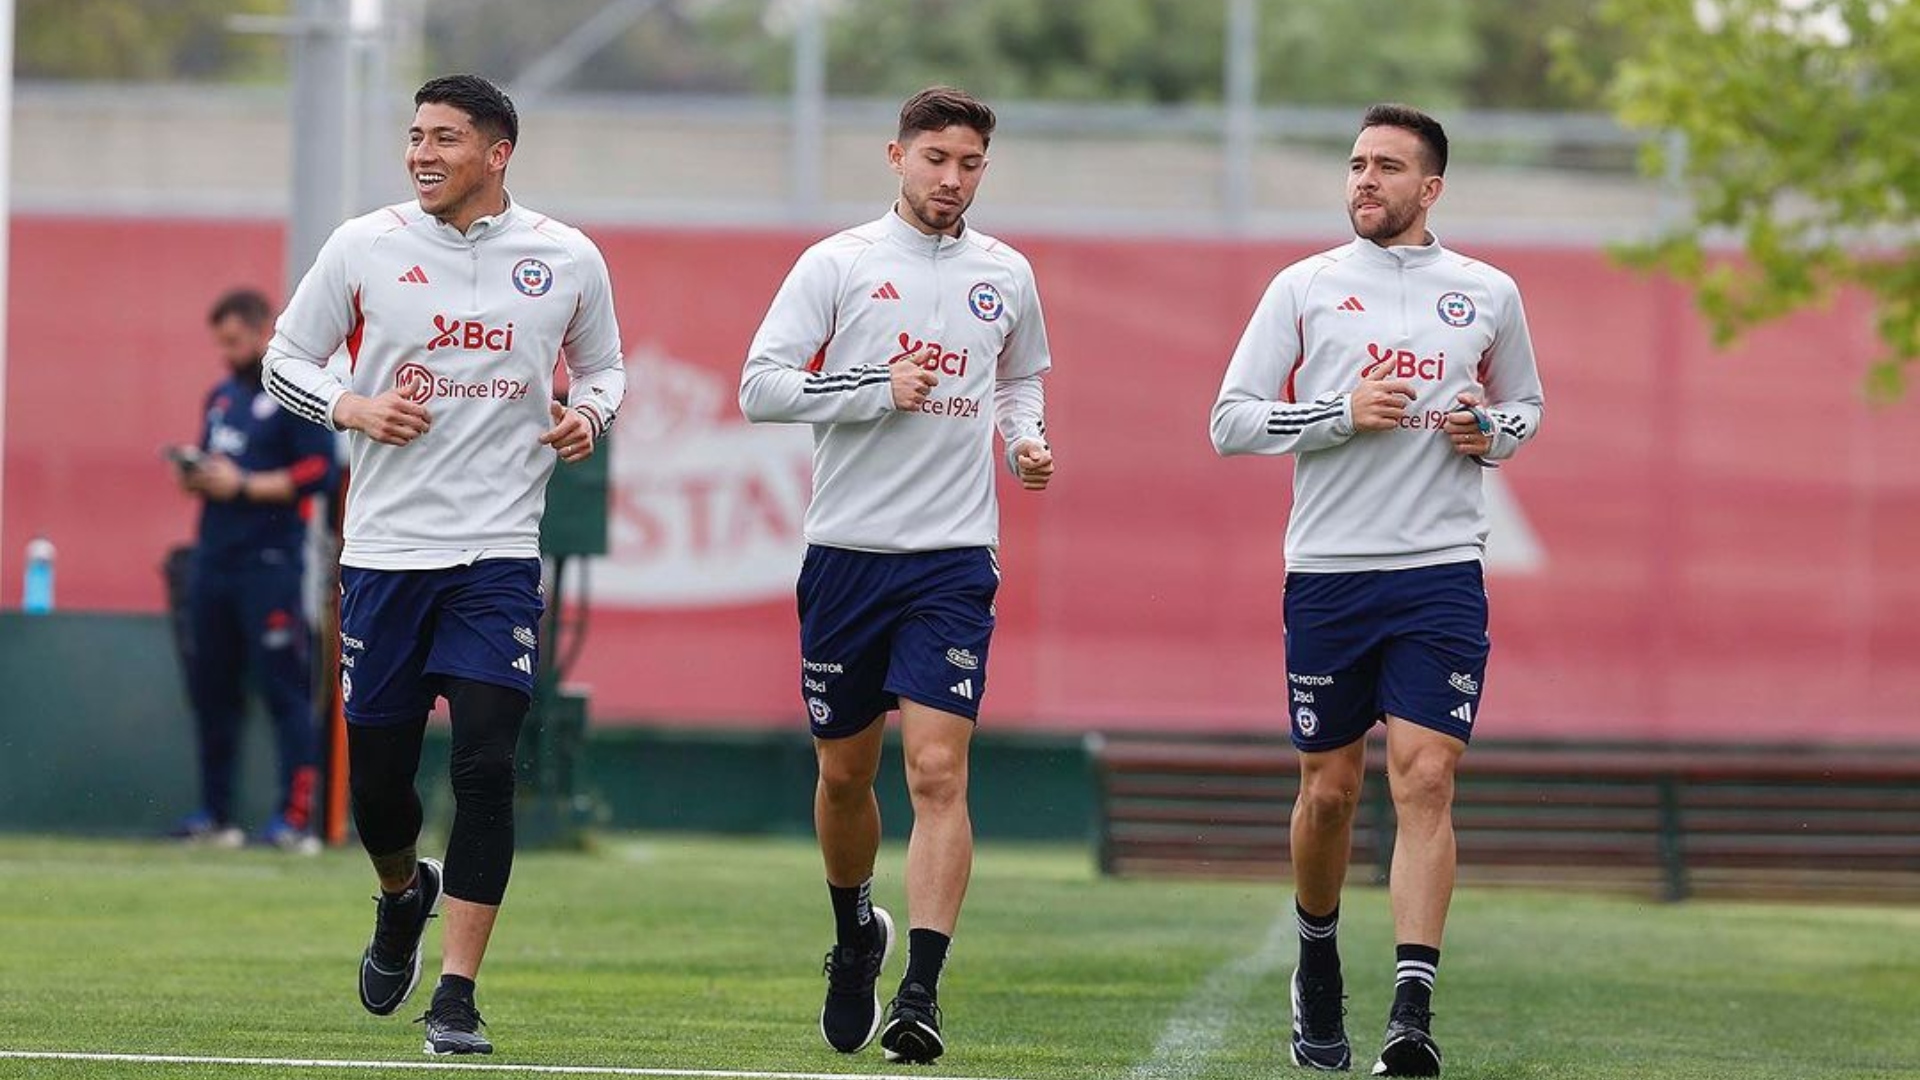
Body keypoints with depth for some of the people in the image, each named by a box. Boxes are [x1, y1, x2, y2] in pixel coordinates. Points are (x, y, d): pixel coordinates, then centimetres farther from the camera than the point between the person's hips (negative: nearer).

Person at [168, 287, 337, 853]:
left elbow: (319, 471, -14)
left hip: (270, 564, -8)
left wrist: (243, 486, -18)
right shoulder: (221, 396, 19)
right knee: (209, 689, 8)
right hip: (212, 559, 8)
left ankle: (297, 816, -11)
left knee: (284, 690, -9)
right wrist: (194, 476, 2)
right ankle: (215, 813, 14)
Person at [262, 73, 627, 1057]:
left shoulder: (567, 261, 2)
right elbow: (285, 357, 8)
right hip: (384, 548, 1)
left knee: (485, 769, -12)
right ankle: (403, 895, 41)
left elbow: (604, 368, 17)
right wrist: (353, 407, -10)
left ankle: (456, 996, -8)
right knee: (376, 772, 6)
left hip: (498, 550, -1)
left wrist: (588, 416, -5)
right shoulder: (362, 247, 0)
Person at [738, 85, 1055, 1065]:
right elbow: (760, 386, -5)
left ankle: (920, 994, -17)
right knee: (844, 773, 11)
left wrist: (1025, 435, 6)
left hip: (953, 559, 0)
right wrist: (874, 390, -15)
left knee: (938, 772, -13)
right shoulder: (838, 264, -1)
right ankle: (855, 933, 38)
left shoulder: (1007, 276, 8)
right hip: (846, 549, 0)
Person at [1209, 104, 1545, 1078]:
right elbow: (1231, 420, 2)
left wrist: (1493, 431, 0)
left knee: (1425, 780, -12)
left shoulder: (1487, 295, 8)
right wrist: (1342, 414, -12)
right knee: (1328, 789, 7)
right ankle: (1318, 962, 34)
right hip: (1327, 571, 1)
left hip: (1442, 570, 0)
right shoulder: (1306, 287, 5)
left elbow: (1525, 405, 23)